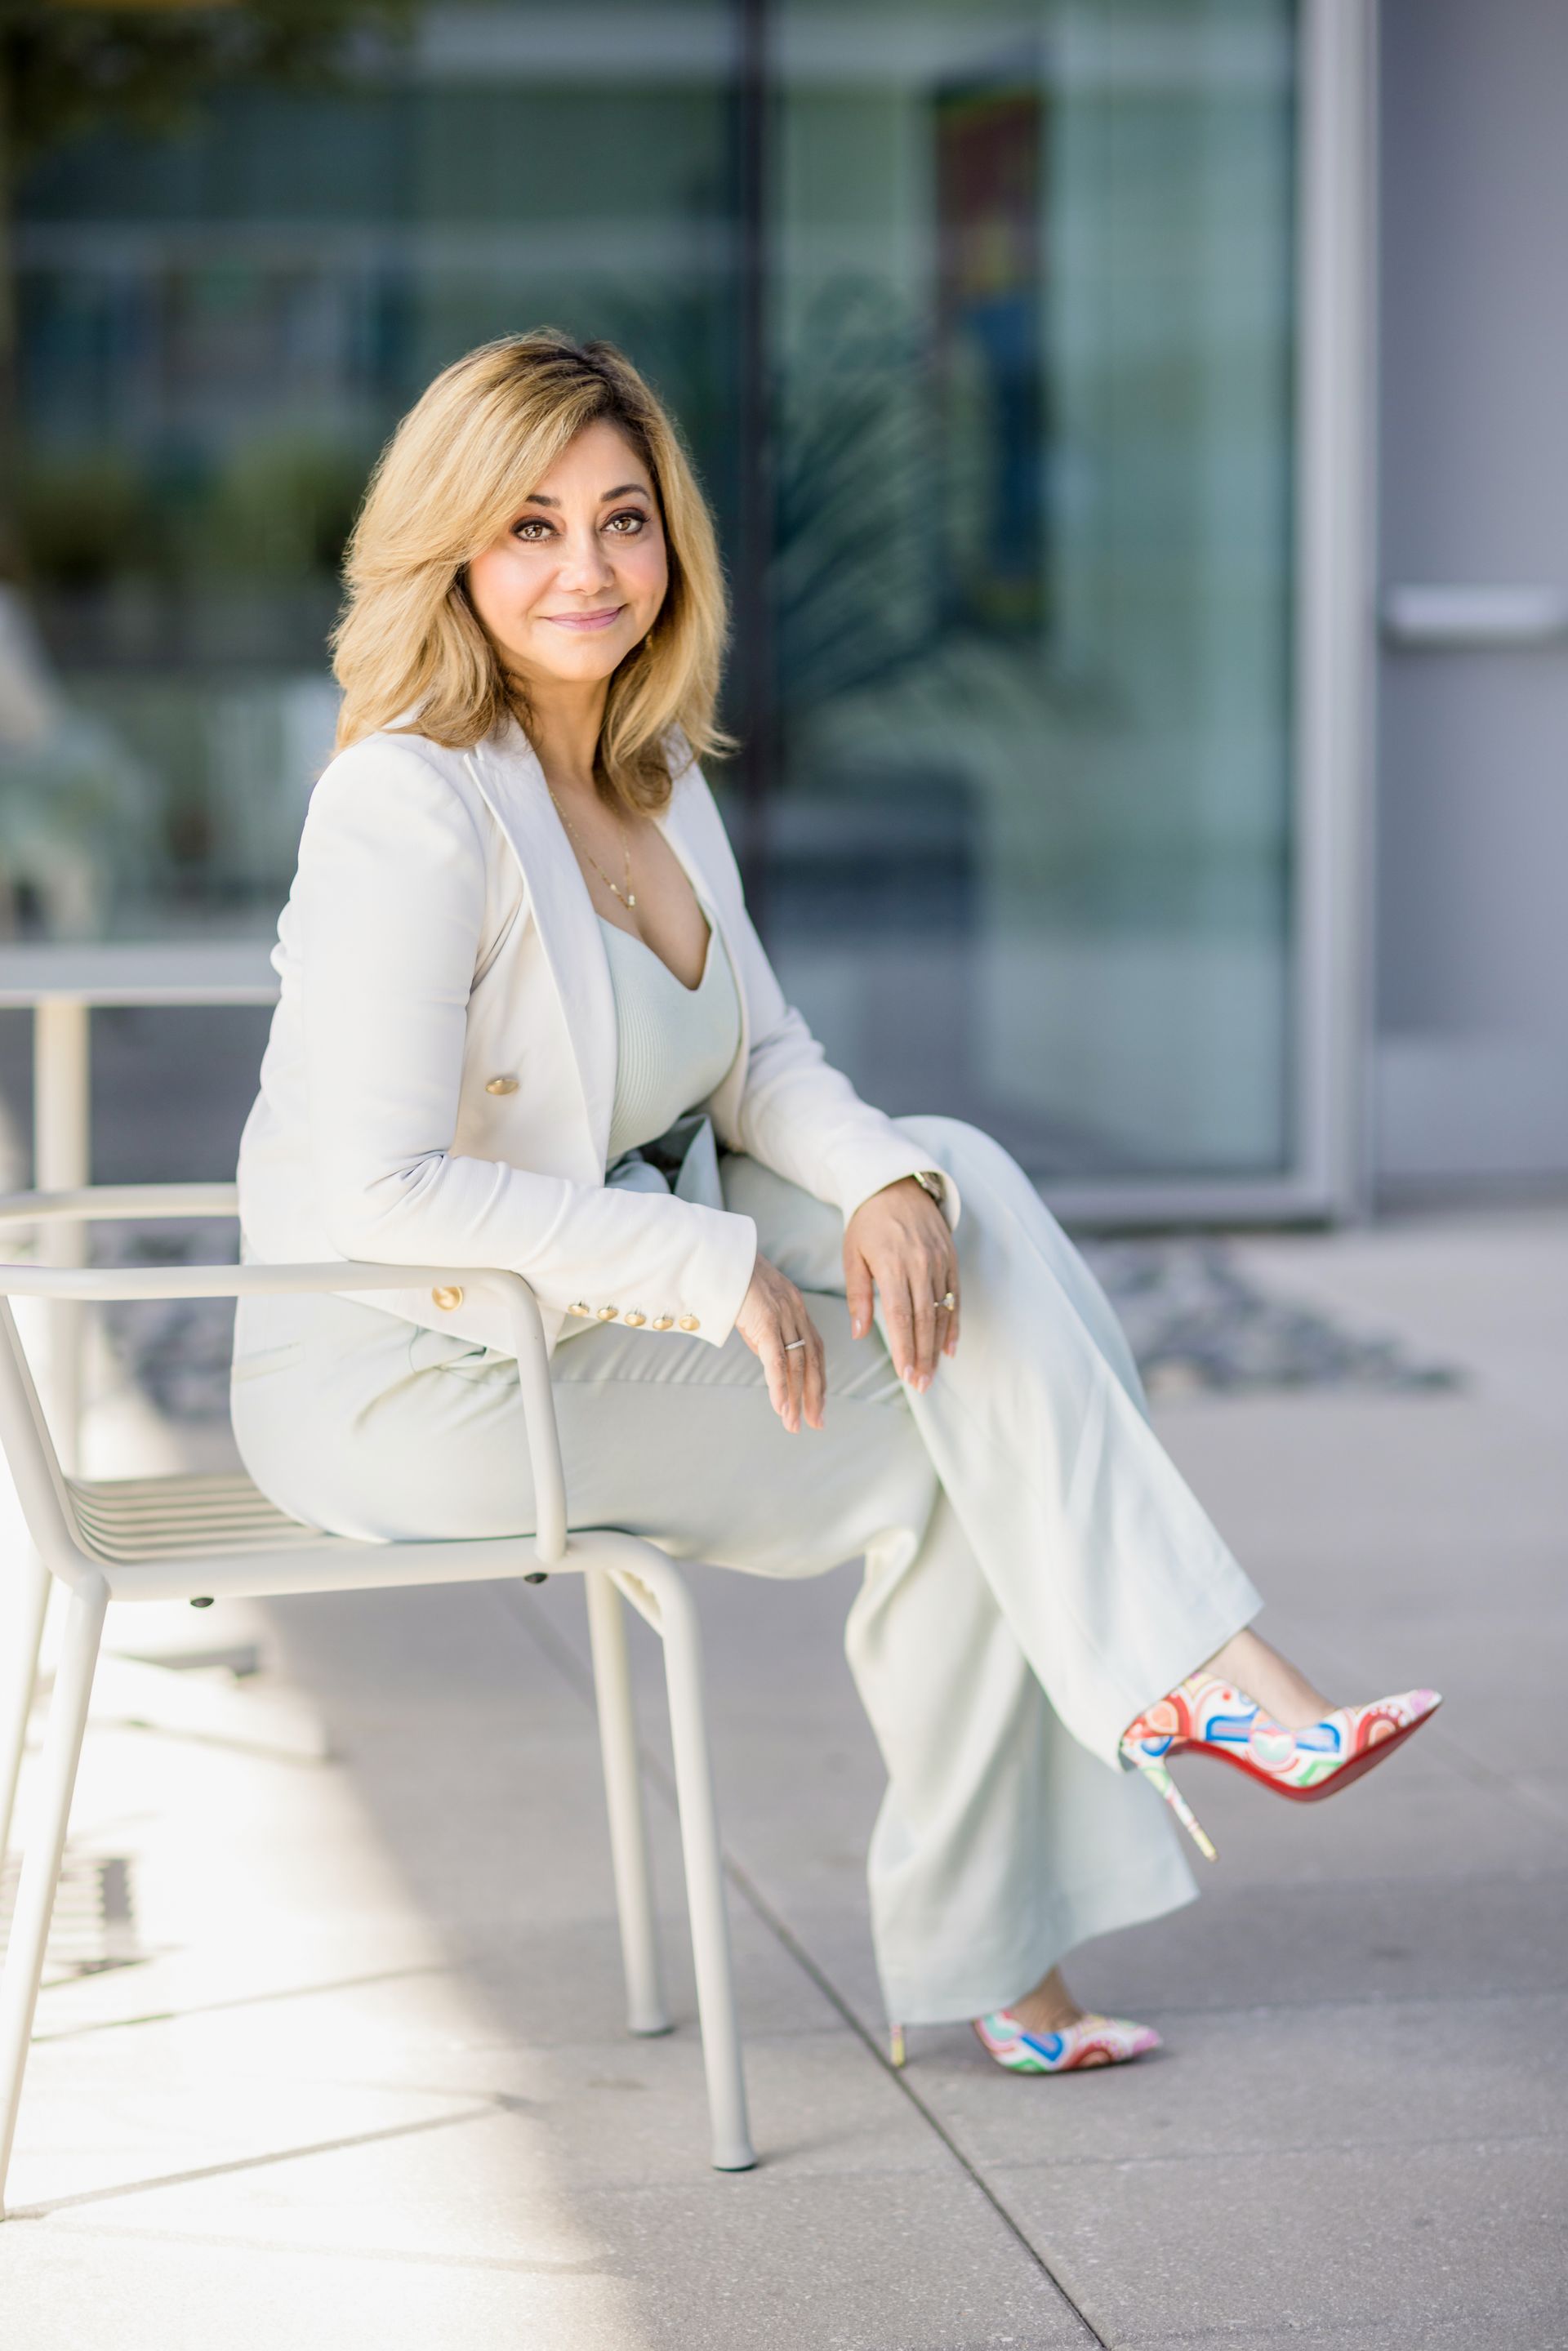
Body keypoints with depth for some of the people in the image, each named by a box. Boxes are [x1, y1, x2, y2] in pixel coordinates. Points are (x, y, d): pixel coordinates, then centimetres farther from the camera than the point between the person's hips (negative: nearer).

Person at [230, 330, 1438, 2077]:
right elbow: (381, 1191, -28)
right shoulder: (412, 806, -21)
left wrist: (886, 1180, -13)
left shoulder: (653, 775, 7)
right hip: (414, 1375, -8)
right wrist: (721, 1266, -23)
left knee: (957, 1177, -8)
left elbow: (758, 1060, 11)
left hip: (601, 1296, 8)